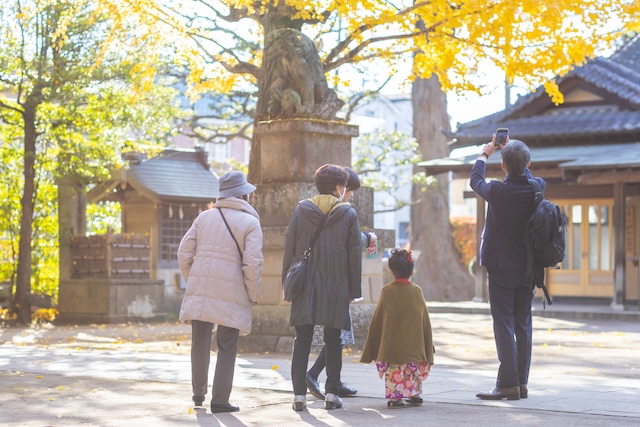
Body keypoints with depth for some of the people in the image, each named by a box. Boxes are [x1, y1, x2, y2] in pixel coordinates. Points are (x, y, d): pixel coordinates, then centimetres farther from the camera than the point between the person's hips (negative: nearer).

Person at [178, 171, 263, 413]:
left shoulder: (204, 217, 11)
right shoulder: (250, 222, -3)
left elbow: (184, 253, 8)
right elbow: (252, 263, -12)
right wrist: (252, 296, -1)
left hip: (199, 291, 4)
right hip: (230, 293, -4)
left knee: (200, 344, 15)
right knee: (226, 348, 3)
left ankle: (198, 393, 26)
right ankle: (219, 400, 2)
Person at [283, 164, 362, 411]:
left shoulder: (301, 210, 3)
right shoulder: (348, 214, 0)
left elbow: (289, 249, 3)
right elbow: (355, 255, 0)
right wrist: (354, 289, 6)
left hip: (305, 288, 1)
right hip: (336, 288, -1)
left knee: (302, 341, 4)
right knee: (333, 342, 8)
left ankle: (299, 394, -1)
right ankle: (331, 393, 7)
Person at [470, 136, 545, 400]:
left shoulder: (497, 191, -16)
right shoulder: (537, 188, -4)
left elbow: (475, 181, 6)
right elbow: (527, 175, 21)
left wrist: (484, 154, 23)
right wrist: (512, 149, 31)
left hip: (501, 269, -5)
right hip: (528, 267, 5)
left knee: (504, 324, -4)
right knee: (523, 325, 9)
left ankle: (508, 383, -7)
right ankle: (522, 383, 11)